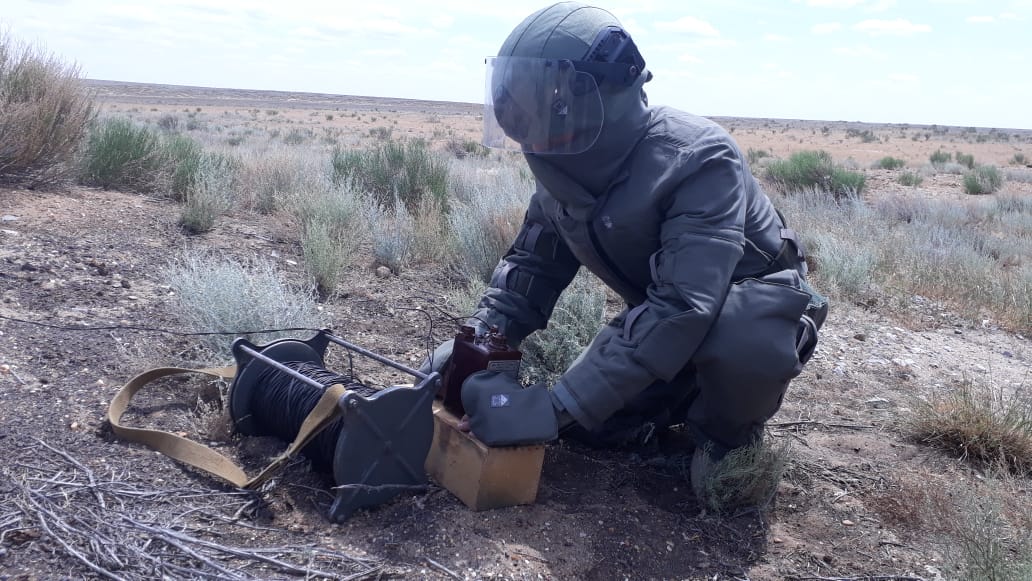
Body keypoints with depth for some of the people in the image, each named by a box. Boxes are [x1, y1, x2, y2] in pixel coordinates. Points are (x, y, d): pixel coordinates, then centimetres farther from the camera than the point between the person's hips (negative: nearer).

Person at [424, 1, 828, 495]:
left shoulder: (697, 161, -35)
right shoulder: (569, 168, -12)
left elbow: (682, 311, -43)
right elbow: (534, 263, -1)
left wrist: (555, 409, -47)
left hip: (755, 298, -6)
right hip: (669, 310, 7)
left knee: (741, 336, -40)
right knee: (594, 421, -5)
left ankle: (730, 435, -6)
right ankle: (697, 397, 21)